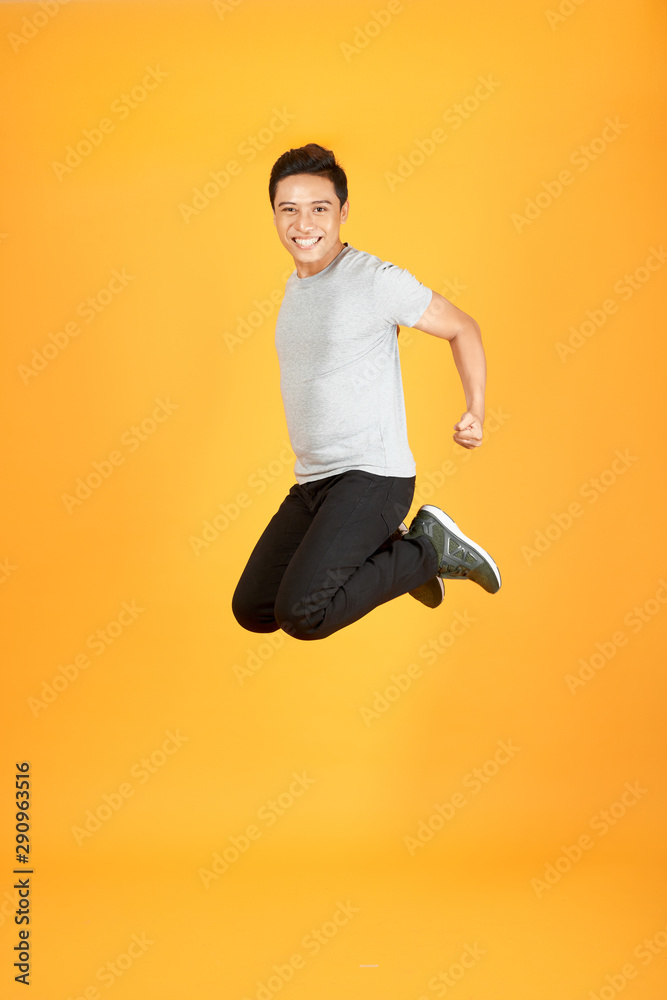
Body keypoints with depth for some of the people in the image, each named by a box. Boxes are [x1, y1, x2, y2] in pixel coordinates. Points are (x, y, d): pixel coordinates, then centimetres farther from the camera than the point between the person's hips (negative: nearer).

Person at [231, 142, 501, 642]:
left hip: (373, 476, -8)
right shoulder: (293, 287, 13)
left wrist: (477, 411, -11)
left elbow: (462, 328, 0)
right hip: (311, 482, 8)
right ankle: (388, 551, 20)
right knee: (252, 611, 8)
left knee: (302, 615, -22)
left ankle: (430, 548, -2)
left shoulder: (377, 280, -10)